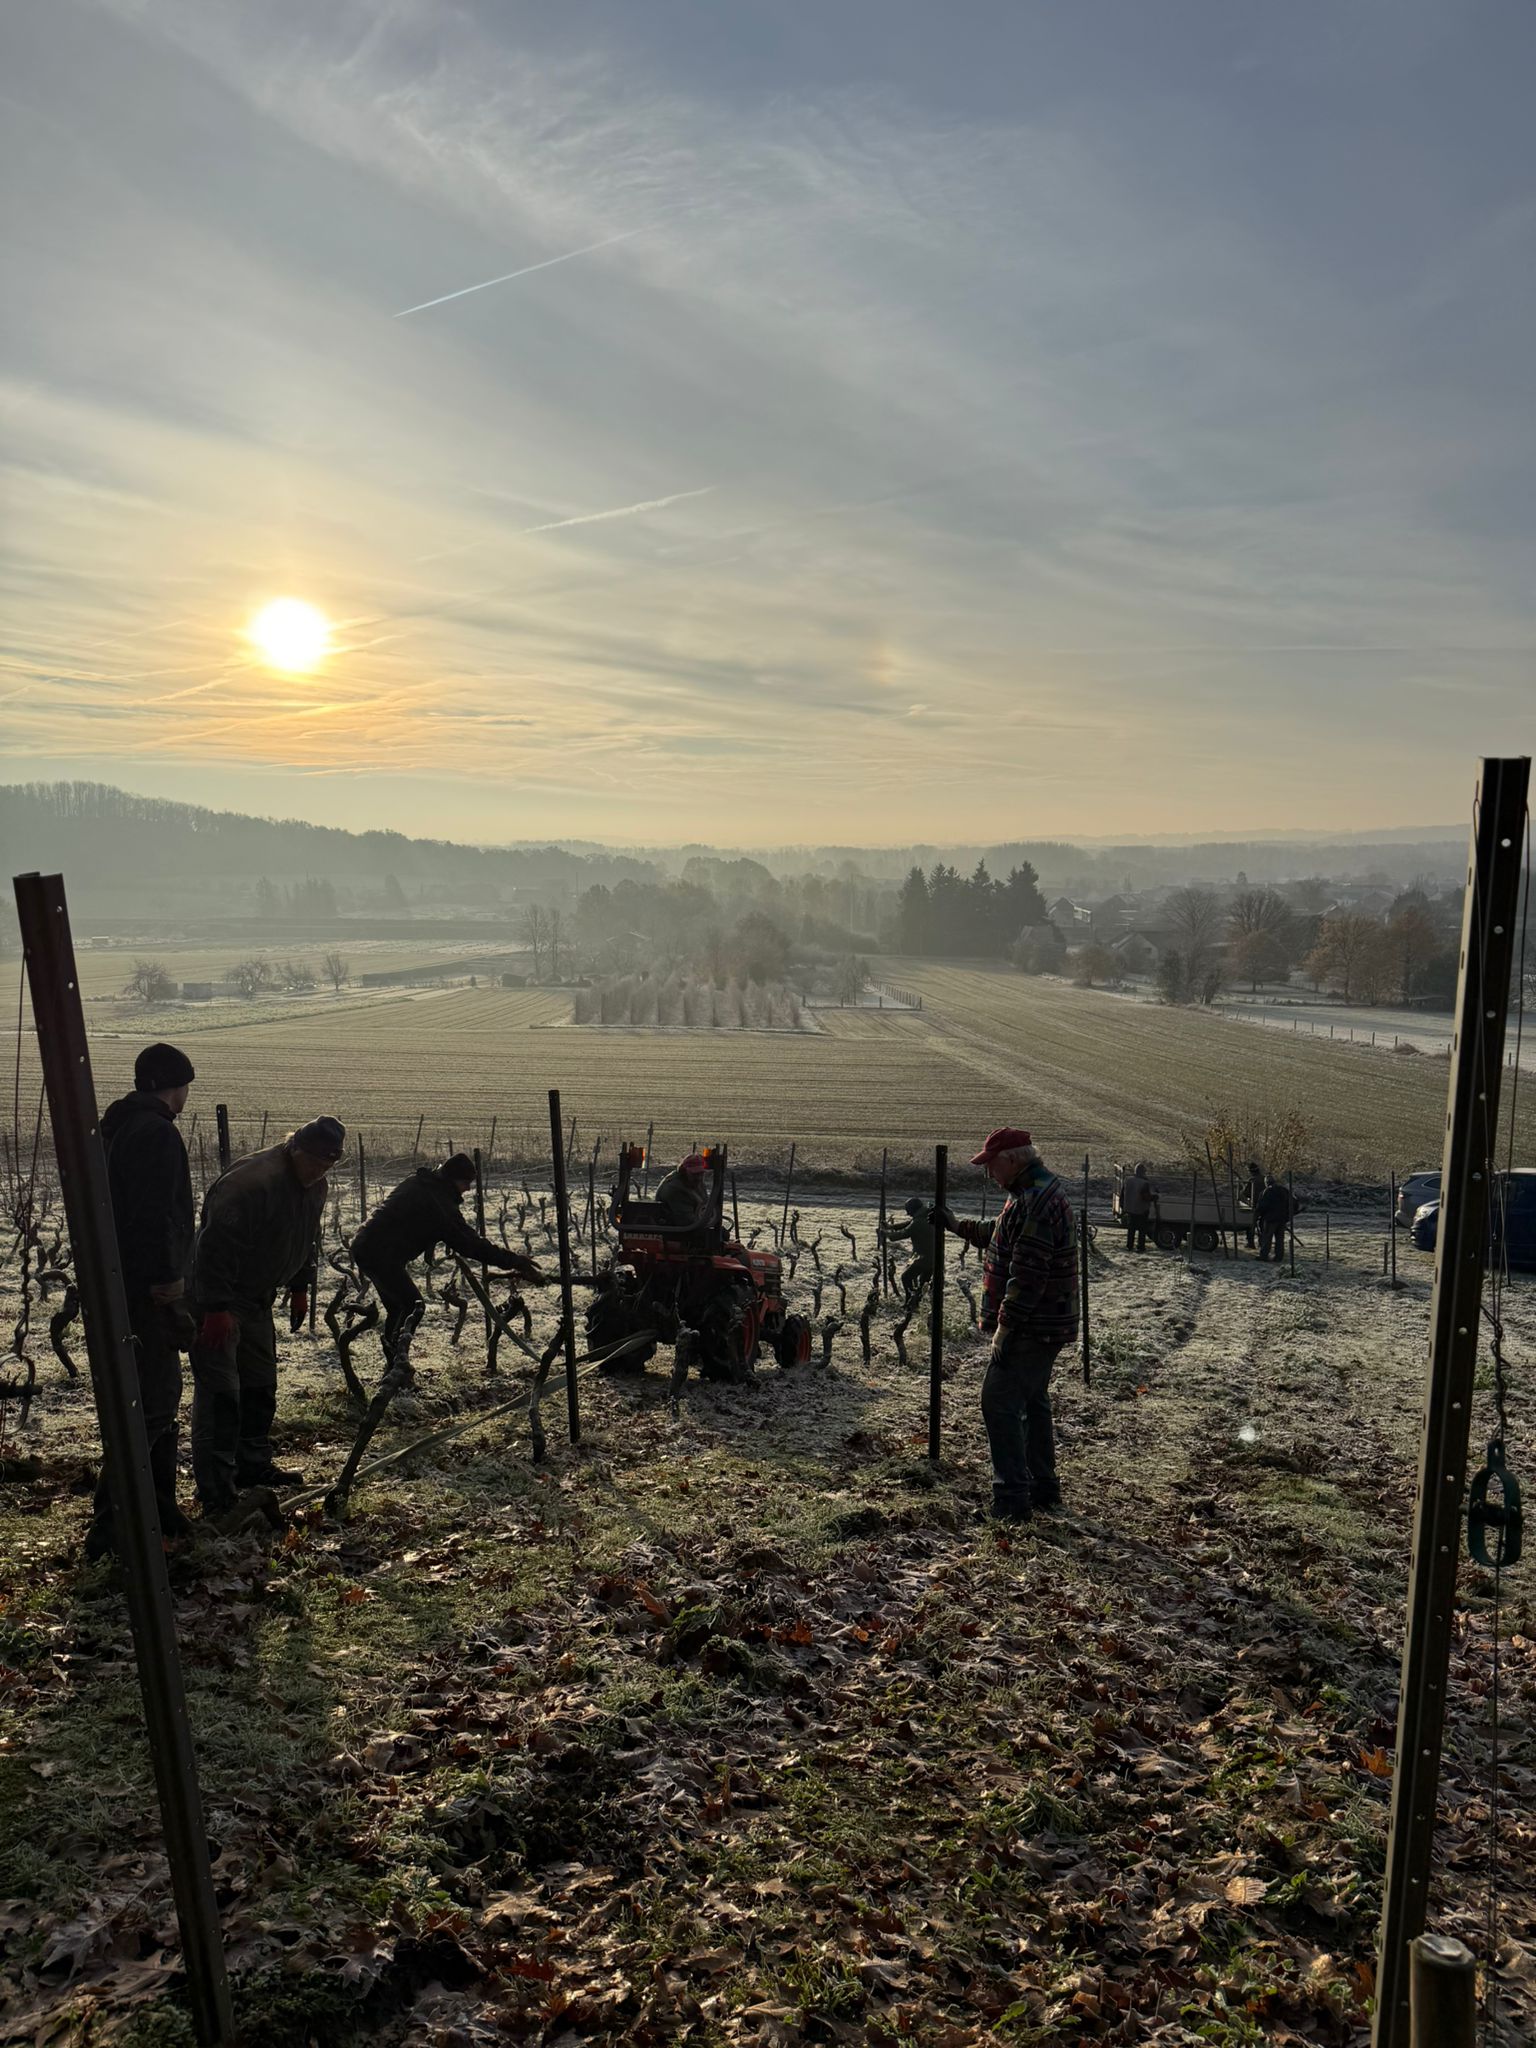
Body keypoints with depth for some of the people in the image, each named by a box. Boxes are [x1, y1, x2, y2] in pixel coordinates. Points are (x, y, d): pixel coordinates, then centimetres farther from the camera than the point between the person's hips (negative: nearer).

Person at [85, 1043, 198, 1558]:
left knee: (161, 1395, 18)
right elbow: (155, 1216, -24)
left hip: (117, 1282, 10)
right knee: (153, 1404, -6)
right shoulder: (157, 1133, -16)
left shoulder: (115, 1127, 16)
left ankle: (158, 1507, 26)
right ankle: (109, 1525, -5)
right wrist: (167, 1280, -21)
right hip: (148, 1287, -10)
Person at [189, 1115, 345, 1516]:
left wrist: (299, 1289, 15)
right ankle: (216, 1491, -2)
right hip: (217, 1301, -9)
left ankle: (253, 1466, 30)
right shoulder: (251, 1182, -29)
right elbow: (216, 1246, -29)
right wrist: (216, 1308, -29)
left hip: (257, 1299, 9)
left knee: (260, 1387, 16)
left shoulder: (314, 1187, 1)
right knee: (219, 1392, -8)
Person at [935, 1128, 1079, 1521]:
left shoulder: (1036, 1202, -23)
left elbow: (1028, 1274, -27)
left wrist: (1005, 1327, -23)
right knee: (1032, 1403, 19)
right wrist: (959, 1227, 34)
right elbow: (998, 1234, 31)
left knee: (1000, 1402, -7)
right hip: (1045, 1326, 11)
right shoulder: (1034, 1194, 13)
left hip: (1031, 1327, -11)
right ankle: (1043, 1487, 30)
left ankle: (1012, 1498, -3)